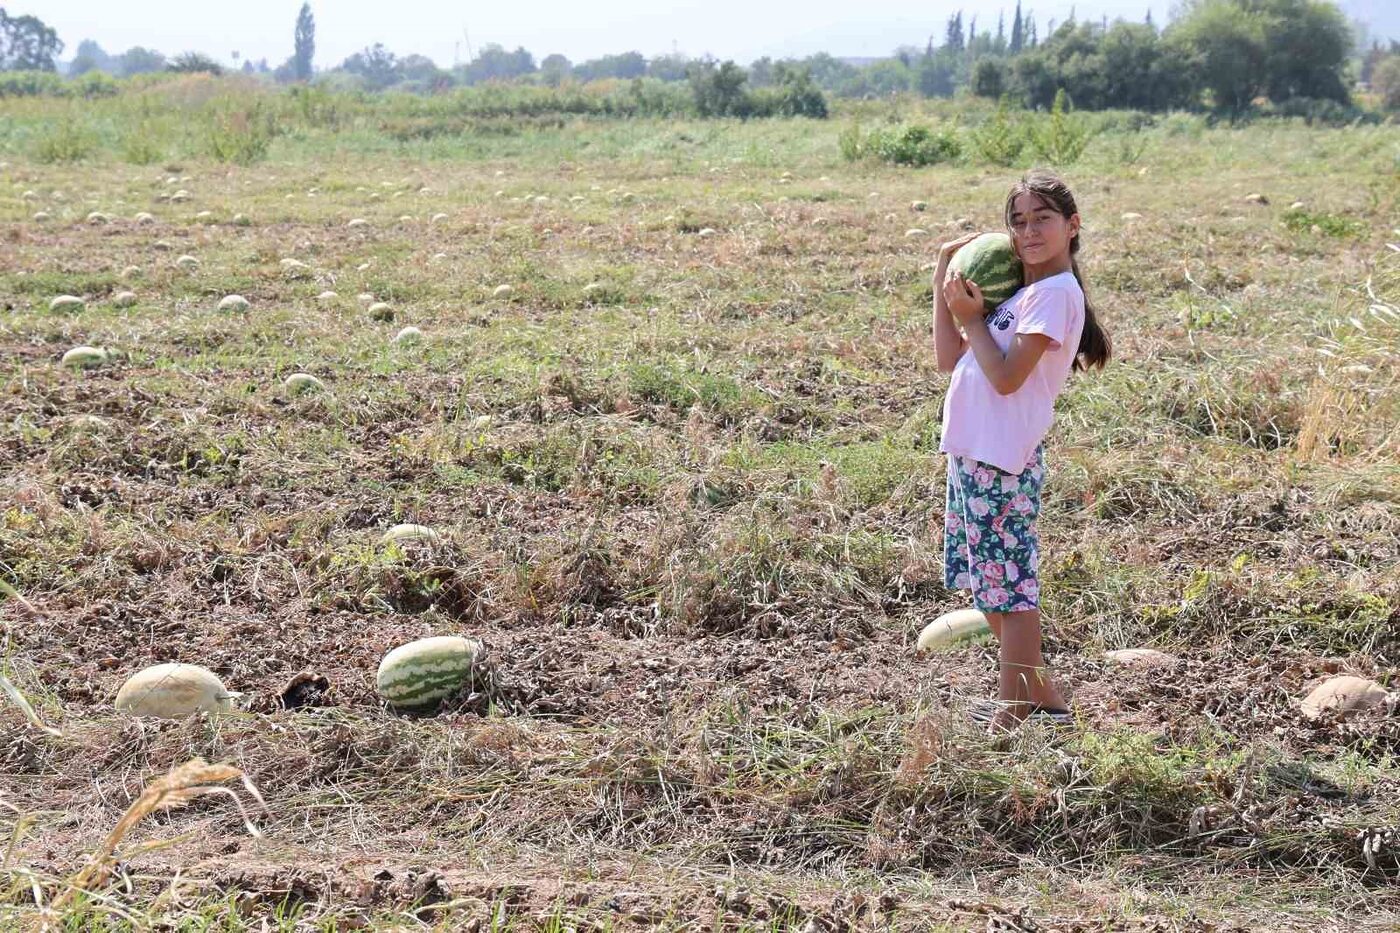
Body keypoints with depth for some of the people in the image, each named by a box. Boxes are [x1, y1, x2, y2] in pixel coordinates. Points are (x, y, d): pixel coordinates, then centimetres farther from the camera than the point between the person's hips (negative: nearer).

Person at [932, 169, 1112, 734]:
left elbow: (1006, 376, -19)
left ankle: (1011, 714, 6)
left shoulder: (1056, 292, -12)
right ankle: (1040, 694, 27)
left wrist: (970, 316, -8)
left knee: (1009, 583, -2)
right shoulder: (1017, 292, 16)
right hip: (973, 454, 10)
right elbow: (950, 359, 13)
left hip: (1002, 460, -10)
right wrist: (944, 277, 12)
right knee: (992, 585, 16)